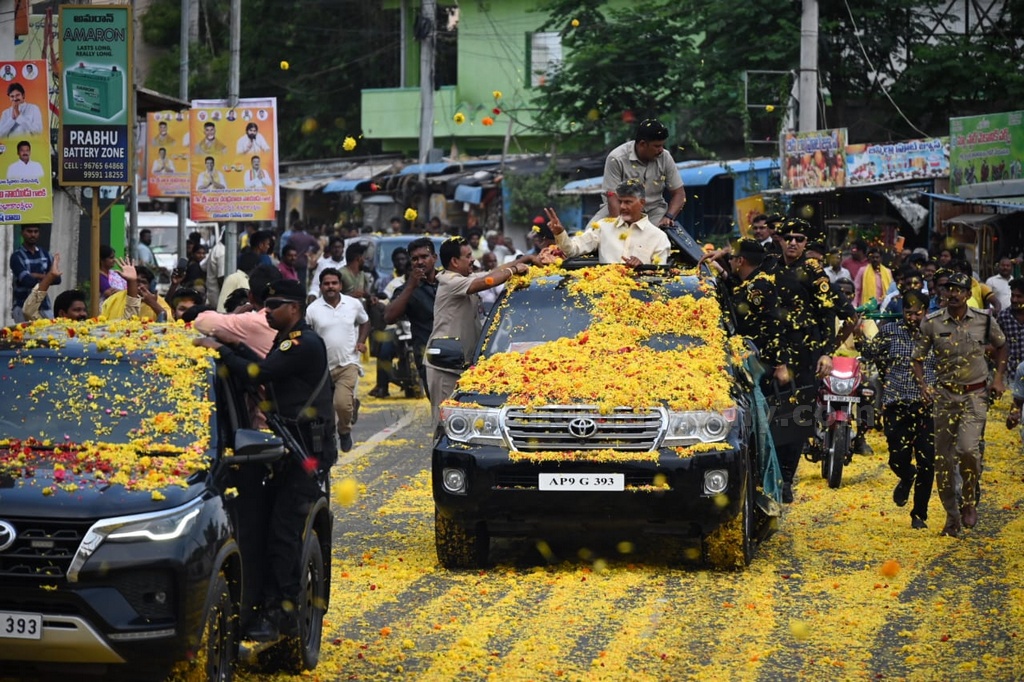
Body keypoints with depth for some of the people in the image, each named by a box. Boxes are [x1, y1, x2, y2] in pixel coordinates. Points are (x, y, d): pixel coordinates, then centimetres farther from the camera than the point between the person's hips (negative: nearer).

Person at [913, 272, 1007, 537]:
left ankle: (969, 500, 4)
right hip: (945, 395, 1)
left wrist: (998, 378, 7)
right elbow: (918, 357, 6)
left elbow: (1001, 346, 18)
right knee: (943, 459, 2)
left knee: (967, 447, -21)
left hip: (975, 395, -1)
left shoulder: (984, 320, 0)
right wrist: (923, 385, -10)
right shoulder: (932, 323, -1)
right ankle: (952, 515, 16)